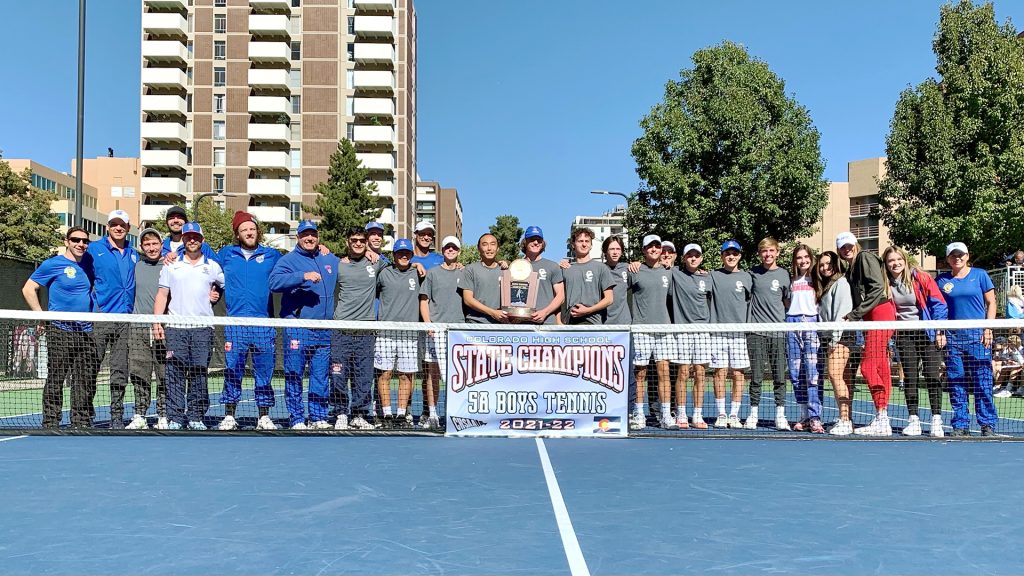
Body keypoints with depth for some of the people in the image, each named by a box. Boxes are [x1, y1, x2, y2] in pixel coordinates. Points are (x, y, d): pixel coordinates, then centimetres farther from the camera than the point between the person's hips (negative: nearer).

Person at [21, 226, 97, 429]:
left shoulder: (86, 267, 15)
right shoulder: (53, 264, -2)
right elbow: (28, 289, -2)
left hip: (86, 333, 6)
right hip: (60, 332, -6)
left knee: (86, 382, 6)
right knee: (55, 379, -2)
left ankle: (82, 422, 14)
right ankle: (51, 423, 6)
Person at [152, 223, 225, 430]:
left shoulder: (212, 267, 12)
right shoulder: (171, 265, 11)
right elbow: (162, 294, 8)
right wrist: (157, 322, 0)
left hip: (203, 328, 0)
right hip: (175, 327, 0)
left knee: (199, 374, 1)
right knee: (175, 374, -3)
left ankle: (196, 417, 8)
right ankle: (175, 418, 2)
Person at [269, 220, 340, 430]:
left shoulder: (331, 260, 17)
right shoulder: (288, 260, 0)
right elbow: (274, 282, -19)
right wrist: (303, 276, -26)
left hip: (324, 331, 5)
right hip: (297, 330, -4)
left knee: (320, 377, 8)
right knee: (294, 376, -2)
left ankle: (318, 418, 16)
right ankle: (297, 420, 4)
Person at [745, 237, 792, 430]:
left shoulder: (784, 274, 5)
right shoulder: (753, 273, 7)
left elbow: (788, 302, 8)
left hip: (778, 331, 0)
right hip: (756, 330, 0)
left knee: (779, 376, 2)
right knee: (756, 376, 2)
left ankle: (780, 416, 10)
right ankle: (753, 415, 10)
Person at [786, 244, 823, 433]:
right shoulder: (791, 280, 18)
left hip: (812, 322, -4)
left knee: (812, 371, -13)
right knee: (796, 372, 1)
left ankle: (815, 417, -14)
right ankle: (804, 416, 7)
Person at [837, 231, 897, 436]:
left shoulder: (865, 257, -4)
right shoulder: (851, 270, 22)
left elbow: (877, 287, -14)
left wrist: (855, 313, -15)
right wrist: (854, 316, 2)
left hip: (880, 313, -10)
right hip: (874, 317, 10)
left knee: (868, 366, -13)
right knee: (881, 369, 9)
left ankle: (881, 419, -12)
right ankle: (883, 422, 12)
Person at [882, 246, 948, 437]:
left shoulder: (920, 277, -8)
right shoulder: (886, 284, 0)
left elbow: (938, 303, -7)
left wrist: (939, 331, -10)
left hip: (927, 332, -3)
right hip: (904, 334, 3)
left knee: (933, 376, -4)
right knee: (909, 377, 3)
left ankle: (936, 420, 2)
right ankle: (913, 420, 9)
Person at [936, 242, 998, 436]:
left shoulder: (980, 275, 6)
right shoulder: (941, 280, 9)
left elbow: (991, 303, 7)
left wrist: (988, 329, -4)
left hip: (978, 335, -2)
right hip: (953, 337, 2)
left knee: (982, 382, -3)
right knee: (956, 383, 2)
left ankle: (987, 424, 3)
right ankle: (960, 425, 9)